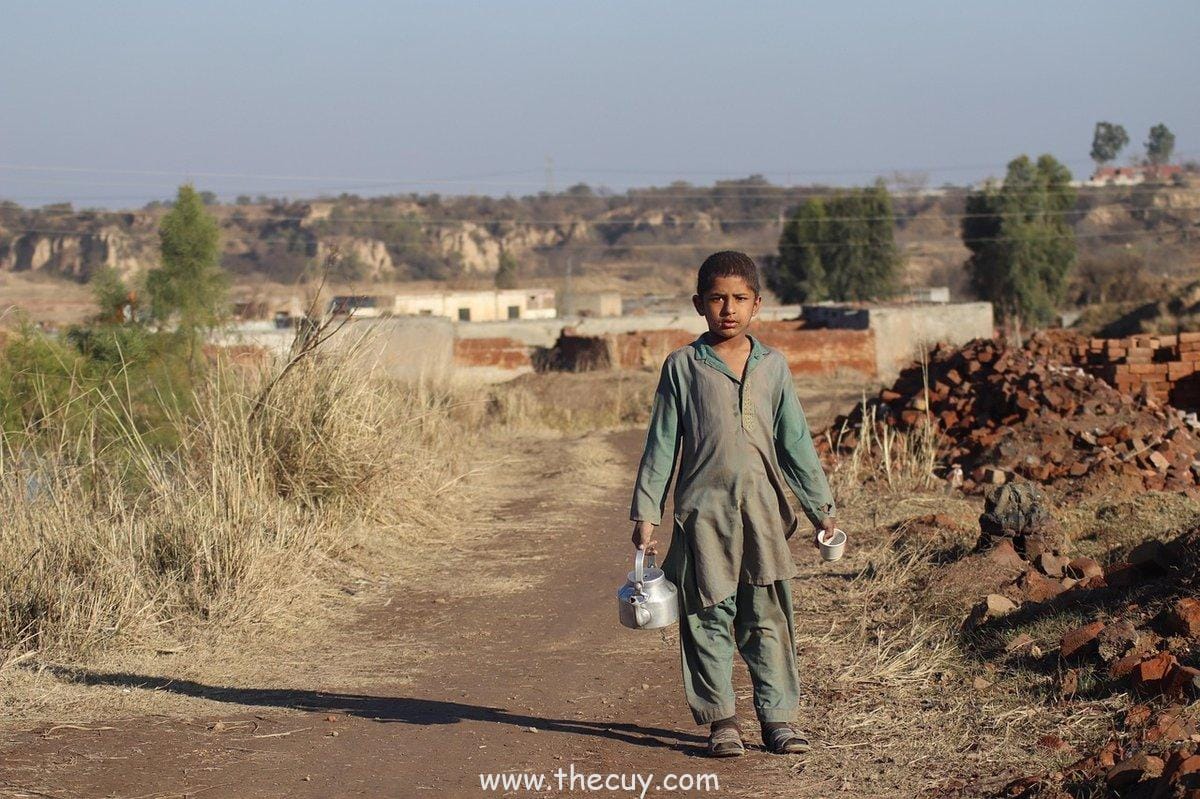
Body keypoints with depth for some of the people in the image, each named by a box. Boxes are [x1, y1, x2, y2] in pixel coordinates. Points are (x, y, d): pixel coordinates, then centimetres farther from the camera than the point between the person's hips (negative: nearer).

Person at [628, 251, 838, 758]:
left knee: (769, 617, 3)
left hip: (762, 509, 2)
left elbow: (795, 441, 11)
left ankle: (776, 716, 11)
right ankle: (720, 720, 11)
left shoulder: (772, 366, 8)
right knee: (709, 617, 2)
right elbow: (661, 445, 3)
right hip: (703, 511, -2)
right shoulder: (683, 367, 2)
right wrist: (645, 513, 0)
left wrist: (821, 508, 10)